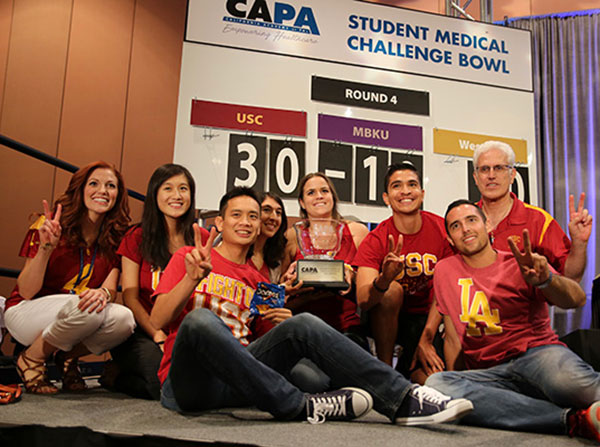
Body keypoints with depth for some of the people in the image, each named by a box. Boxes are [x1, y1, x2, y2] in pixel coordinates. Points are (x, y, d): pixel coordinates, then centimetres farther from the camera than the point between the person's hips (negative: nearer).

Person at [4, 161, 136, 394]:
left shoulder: (115, 238, -1)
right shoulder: (50, 225, -12)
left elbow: (111, 288, -8)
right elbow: (26, 292, -14)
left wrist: (103, 292, -33)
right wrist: (46, 247, -30)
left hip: (77, 320, 4)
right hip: (25, 312, -3)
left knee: (124, 319, -27)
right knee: (84, 308, -34)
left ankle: (68, 357, 1)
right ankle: (30, 359, -6)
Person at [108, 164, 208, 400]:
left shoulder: (202, 239, 7)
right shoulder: (137, 238, 3)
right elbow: (130, 297, -2)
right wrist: (159, 336, -16)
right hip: (143, 332, -3)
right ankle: (117, 377, 5)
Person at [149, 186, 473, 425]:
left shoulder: (256, 280, 21)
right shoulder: (187, 258, 7)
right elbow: (156, 321, -4)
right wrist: (192, 277, -20)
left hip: (236, 381, 4)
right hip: (188, 380, -4)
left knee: (303, 324, -19)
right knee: (200, 320, -37)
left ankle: (403, 399, -26)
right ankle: (302, 407, -32)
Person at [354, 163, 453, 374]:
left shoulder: (442, 229, -11)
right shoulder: (375, 240, -14)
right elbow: (362, 300, -25)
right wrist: (382, 281, -49)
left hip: (429, 318, 1)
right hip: (390, 318, 0)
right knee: (392, 289, -31)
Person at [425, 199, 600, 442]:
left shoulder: (520, 265, 6)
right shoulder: (445, 270, 13)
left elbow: (577, 299, -11)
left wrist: (544, 279, -32)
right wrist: (459, 392, 10)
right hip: (491, 374, 4)